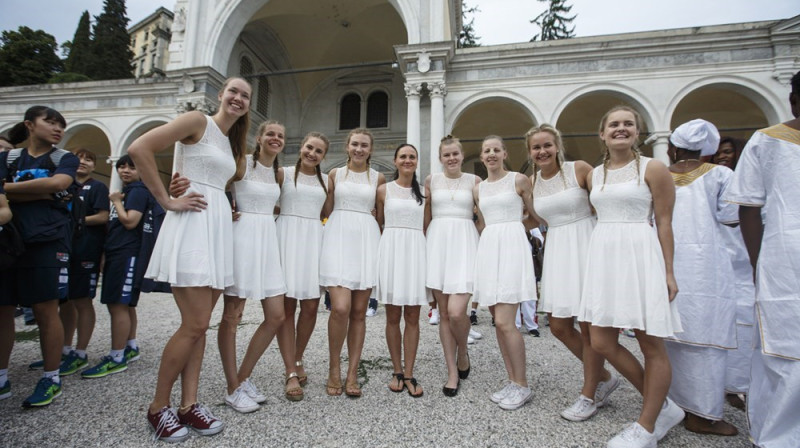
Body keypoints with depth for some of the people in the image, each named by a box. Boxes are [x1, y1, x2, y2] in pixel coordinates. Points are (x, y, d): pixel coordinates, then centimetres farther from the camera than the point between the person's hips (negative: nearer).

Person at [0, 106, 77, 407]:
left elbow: (58, 183, -12)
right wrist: (45, 192, -12)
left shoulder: (65, 158, 8)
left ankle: (51, 379, 6)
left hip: (48, 241, -3)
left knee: (46, 309, -3)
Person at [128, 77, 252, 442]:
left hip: (219, 229, 8)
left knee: (198, 325, 9)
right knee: (195, 325, -7)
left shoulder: (232, 141, 20)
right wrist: (167, 201, -13)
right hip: (191, 225, -8)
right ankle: (158, 406, 13)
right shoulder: (198, 121, -3)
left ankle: (188, 404, 18)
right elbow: (139, 148, -14)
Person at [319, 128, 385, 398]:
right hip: (338, 237, -1)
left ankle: (352, 374, 13)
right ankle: (334, 367, 8)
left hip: (366, 240, 2)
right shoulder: (335, 174, 12)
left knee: (359, 311, 2)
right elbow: (327, 209, 15)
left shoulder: (378, 178, 12)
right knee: (341, 308, -15)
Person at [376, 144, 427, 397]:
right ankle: (397, 371, 18)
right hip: (391, 249, -1)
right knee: (393, 316, 4)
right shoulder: (384, 190, 7)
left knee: (412, 317, 2)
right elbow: (378, 224, 11)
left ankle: (408, 374, 12)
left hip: (416, 250, 1)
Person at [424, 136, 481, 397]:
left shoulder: (474, 181, 8)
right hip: (438, 244, 2)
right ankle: (452, 373, 18)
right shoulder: (431, 180, 11)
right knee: (444, 314, 4)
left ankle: (462, 353, 19)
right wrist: (426, 245, 12)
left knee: (456, 312, -14)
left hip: (464, 243, -2)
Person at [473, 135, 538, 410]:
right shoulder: (478, 189, 16)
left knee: (504, 322, -11)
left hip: (512, 246, -5)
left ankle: (522, 386, 6)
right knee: (499, 322, 7)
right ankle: (512, 381, 20)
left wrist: (510, 223, 9)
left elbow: (535, 218, 8)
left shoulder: (519, 180, 2)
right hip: (488, 249, 5)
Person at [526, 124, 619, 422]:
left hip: (585, 245, -5)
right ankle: (604, 378, 32)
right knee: (558, 326, 7)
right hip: (555, 250, 6)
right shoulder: (531, 182, 7)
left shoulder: (579, 169, -8)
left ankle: (589, 396, 23)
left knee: (589, 326, 3)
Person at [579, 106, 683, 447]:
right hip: (603, 256, 6)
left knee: (651, 345, 4)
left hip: (640, 256, -5)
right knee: (601, 343, 4)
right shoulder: (594, 175, 14)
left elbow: (664, 223, -4)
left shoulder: (652, 169, -1)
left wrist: (668, 271, -8)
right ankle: (664, 406, 26)